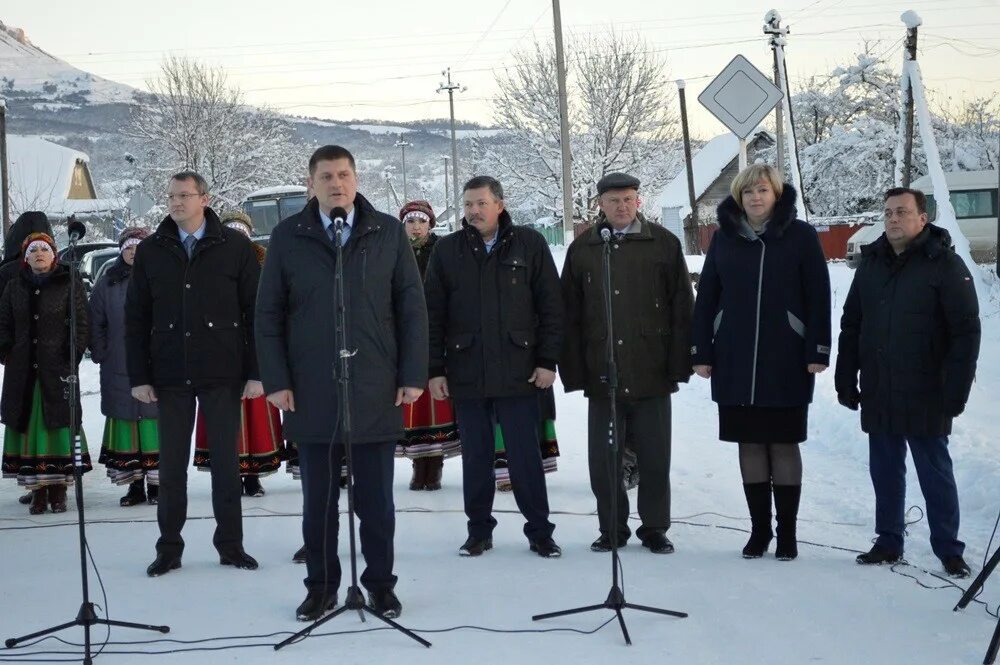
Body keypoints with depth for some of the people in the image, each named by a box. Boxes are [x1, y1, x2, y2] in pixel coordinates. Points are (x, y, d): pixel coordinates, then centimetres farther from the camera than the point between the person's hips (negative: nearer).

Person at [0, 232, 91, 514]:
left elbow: (81, 323, -1)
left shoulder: (70, 284, 2)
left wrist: (73, 356, -9)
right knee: (27, 424, 1)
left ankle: (59, 488, 2)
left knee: (59, 422, -4)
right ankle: (38, 489, 6)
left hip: (58, 366, -3)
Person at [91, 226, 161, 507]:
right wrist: (100, 355, 6)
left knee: (155, 422, -3)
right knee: (126, 424, 3)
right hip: (119, 371, 2)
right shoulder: (108, 283, 9)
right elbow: (96, 323, 13)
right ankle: (135, 484, 9)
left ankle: (156, 483, 5)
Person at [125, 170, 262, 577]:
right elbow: (136, 318, 6)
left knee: (225, 462, 6)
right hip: (170, 376, 2)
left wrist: (256, 372, -7)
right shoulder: (150, 252, 5)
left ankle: (230, 544, 16)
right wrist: (139, 376, 0)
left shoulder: (235, 247, -1)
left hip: (223, 375, -2)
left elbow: (255, 311, -2)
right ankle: (169, 547, 17)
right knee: (171, 465, 7)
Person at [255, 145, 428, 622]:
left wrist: (413, 374, -2)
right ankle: (321, 585, 21)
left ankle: (380, 583, 20)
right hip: (312, 393, 0)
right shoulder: (287, 237, 4)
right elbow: (268, 314, 4)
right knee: (318, 499, 8)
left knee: (376, 499, 7)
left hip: (377, 390, 0)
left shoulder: (388, 232, 4)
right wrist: (276, 381, -3)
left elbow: (412, 307, 3)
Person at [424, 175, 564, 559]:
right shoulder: (447, 250, 5)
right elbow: (433, 315, 5)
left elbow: (551, 307, 2)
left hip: (518, 374, -1)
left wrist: (547, 361, -3)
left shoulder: (529, 245, 2)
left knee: (526, 456, 3)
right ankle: (479, 530, 21)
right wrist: (434, 369, 0)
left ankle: (539, 532, 13)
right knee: (476, 458, 9)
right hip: (466, 375, 2)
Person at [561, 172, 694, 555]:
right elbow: (569, 317, 6)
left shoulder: (664, 244, 3)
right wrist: (575, 373, -1)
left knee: (654, 458, 6)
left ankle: (655, 528, 20)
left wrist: (678, 366, -5)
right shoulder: (582, 249, 6)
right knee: (603, 459, 6)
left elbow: (682, 308, 1)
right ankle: (611, 529, 20)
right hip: (602, 376, 1)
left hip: (651, 375, -1)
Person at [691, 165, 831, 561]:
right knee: (750, 446, 7)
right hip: (735, 363, 3)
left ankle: (787, 532, 13)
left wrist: (818, 352, -8)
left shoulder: (800, 236, -1)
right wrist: (702, 352, 3)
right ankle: (759, 530, 17)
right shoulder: (724, 238, 7)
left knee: (784, 445, 4)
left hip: (786, 363, -3)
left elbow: (818, 296, -3)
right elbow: (706, 297, 8)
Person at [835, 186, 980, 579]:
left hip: (924, 398, -5)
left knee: (935, 474, 3)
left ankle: (948, 550, 11)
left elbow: (966, 332, -9)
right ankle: (888, 543, 22)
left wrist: (956, 391, -14)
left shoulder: (945, 264, -6)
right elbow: (850, 325, 14)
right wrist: (846, 380, 9)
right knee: (885, 473, 11)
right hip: (878, 397, 5)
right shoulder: (871, 262, 10)